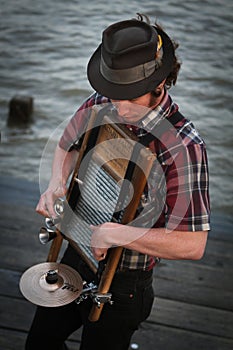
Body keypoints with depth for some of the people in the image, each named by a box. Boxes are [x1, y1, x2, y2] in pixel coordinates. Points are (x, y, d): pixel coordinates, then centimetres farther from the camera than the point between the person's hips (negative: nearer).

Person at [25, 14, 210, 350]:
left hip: (121, 284, -6)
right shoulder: (99, 105, -9)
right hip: (76, 258, 7)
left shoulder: (184, 146, -29)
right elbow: (67, 145, 13)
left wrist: (112, 233, -31)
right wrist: (56, 183, -7)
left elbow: (192, 244, -31)